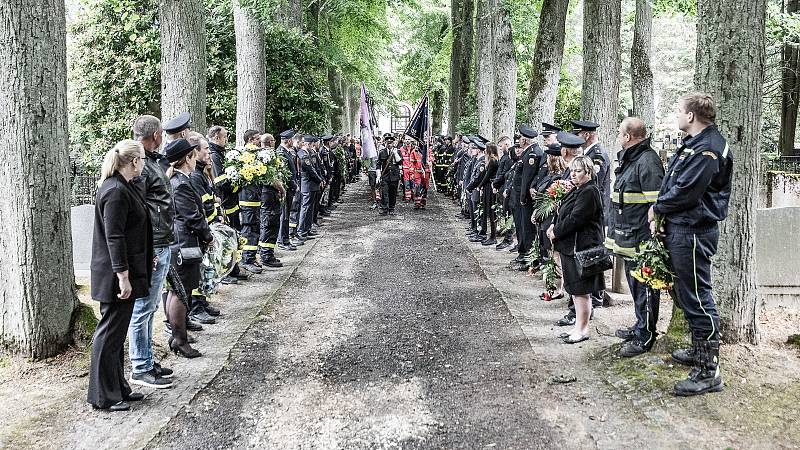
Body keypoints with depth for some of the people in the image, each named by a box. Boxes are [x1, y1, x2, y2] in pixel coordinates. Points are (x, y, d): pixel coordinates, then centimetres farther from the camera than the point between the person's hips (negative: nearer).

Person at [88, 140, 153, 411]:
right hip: (115, 275, -10)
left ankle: (118, 388, 26)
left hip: (124, 272, 10)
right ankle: (102, 396, 8)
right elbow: (114, 237, -22)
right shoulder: (116, 192, -19)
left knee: (116, 332, 16)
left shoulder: (121, 187, 12)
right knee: (109, 332, -1)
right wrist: (123, 276, -22)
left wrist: (145, 257, 26)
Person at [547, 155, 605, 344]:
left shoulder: (589, 192, -16)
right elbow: (564, 214, 19)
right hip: (571, 246, 10)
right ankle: (579, 326, 25)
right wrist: (555, 226, 1)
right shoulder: (577, 191, 16)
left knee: (581, 290, -2)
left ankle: (582, 329, 7)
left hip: (581, 247, -10)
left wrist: (556, 232, -12)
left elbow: (575, 219, -21)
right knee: (575, 289, 16)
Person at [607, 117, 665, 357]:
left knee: (644, 287, -1)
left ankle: (645, 336, 7)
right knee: (635, 284, 20)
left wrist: (651, 238, -23)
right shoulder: (629, 159, 16)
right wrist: (616, 234, 25)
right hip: (628, 238, 10)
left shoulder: (647, 161, -16)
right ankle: (640, 327, 33)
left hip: (641, 239, -10)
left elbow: (656, 202, -21)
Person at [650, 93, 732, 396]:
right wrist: (660, 215, 2)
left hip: (693, 233, -11)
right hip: (679, 229, 11)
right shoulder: (693, 144, 16)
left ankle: (709, 372, -3)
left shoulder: (709, 149, -18)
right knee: (685, 293, 21)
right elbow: (671, 182, 16)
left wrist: (657, 209, -7)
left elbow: (684, 191, -23)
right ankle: (699, 351, 37)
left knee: (697, 297, -8)